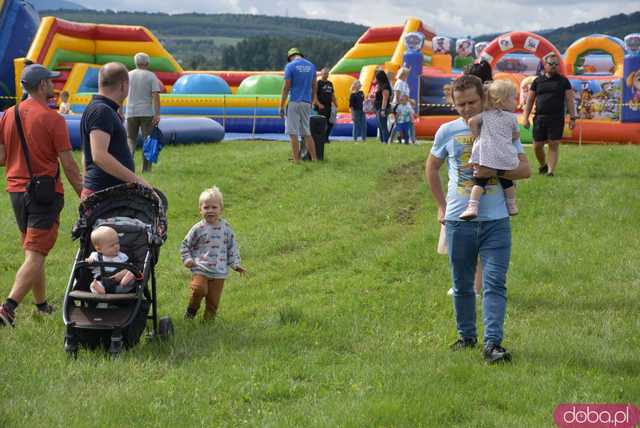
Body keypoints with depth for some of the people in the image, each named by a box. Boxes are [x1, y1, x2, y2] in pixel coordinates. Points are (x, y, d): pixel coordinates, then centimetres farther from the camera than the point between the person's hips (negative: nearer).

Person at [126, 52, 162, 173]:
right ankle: (146, 169, 7)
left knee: (131, 139, 11)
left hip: (131, 113, 2)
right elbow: (155, 95, -11)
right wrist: (157, 114, -12)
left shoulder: (128, 75, 5)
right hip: (147, 113, -2)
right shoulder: (151, 76, -3)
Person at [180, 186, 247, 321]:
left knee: (213, 300, 5)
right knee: (199, 289, -25)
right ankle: (191, 310, 2)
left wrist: (235, 264, 6)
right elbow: (185, 245, 8)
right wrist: (187, 259, -6)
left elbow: (232, 247, 13)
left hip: (219, 272, 2)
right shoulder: (198, 229, -3)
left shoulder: (226, 227, 4)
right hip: (200, 269, -2)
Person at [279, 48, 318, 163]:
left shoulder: (290, 66, -5)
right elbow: (314, 86, 17)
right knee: (307, 133, 12)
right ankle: (314, 158, 9)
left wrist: (281, 106, -7)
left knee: (293, 133, -3)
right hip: (307, 103, 5)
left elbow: (286, 87, -9)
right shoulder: (311, 66, 10)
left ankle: (296, 160, -7)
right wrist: (312, 100, 30)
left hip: (294, 102, -5)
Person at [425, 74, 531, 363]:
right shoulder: (448, 131, 5)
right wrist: (441, 206, 12)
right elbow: (432, 168, 19)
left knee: (495, 284, -9)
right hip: (458, 220, 2)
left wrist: (495, 171, -14)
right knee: (461, 285, 11)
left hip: (495, 220, -2)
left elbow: (525, 169, 1)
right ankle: (466, 336, 27)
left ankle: (492, 343, -12)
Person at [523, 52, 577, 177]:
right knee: (537, 146, 5)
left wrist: (573, 118, -4)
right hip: (540, 118, 2)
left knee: (554, 145, -5)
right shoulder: (538, 81, 10)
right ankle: (543, 165, 29)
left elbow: (570, 100, 3)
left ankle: (551, 170, -2)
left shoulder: (563, 81, 6)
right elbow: (530, 100, 10)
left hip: (556, 119, -2)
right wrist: (526, 118, 3)